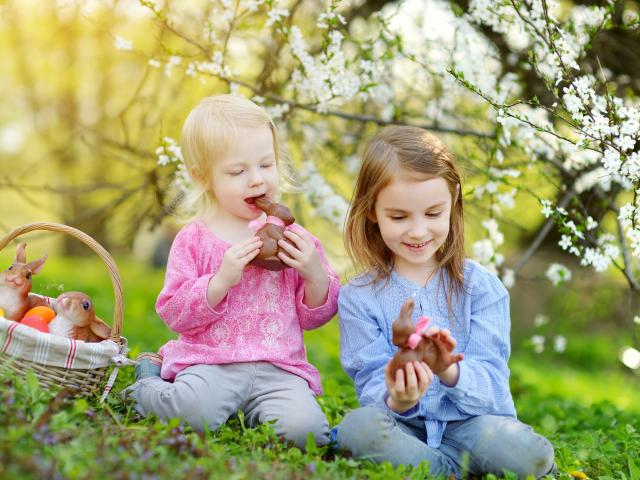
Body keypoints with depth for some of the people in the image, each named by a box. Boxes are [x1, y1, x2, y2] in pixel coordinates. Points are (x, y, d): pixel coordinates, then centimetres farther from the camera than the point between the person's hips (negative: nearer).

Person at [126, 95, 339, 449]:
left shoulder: (292, 237, 10)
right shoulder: (195, 239, 3)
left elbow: (315, 316, 14)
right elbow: (173, 313, -2)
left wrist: (316, 275, -7)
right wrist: (222, 279, -17)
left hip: (278, 369, 2)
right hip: (211, 363, -2)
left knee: (302, 427, -28)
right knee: (194, 411, -34)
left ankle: (248, 412, 4)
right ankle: (146, 386, 1)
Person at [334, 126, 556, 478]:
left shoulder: (480, 286, 2)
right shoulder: (358, 297, 1)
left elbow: (491, 381, -6)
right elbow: (371, 385, -5)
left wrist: (451, 373, -30)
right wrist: (397, 402, -30)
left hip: (472, 423, 1)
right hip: (405, 426, 0)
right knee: (358, 426, -32)